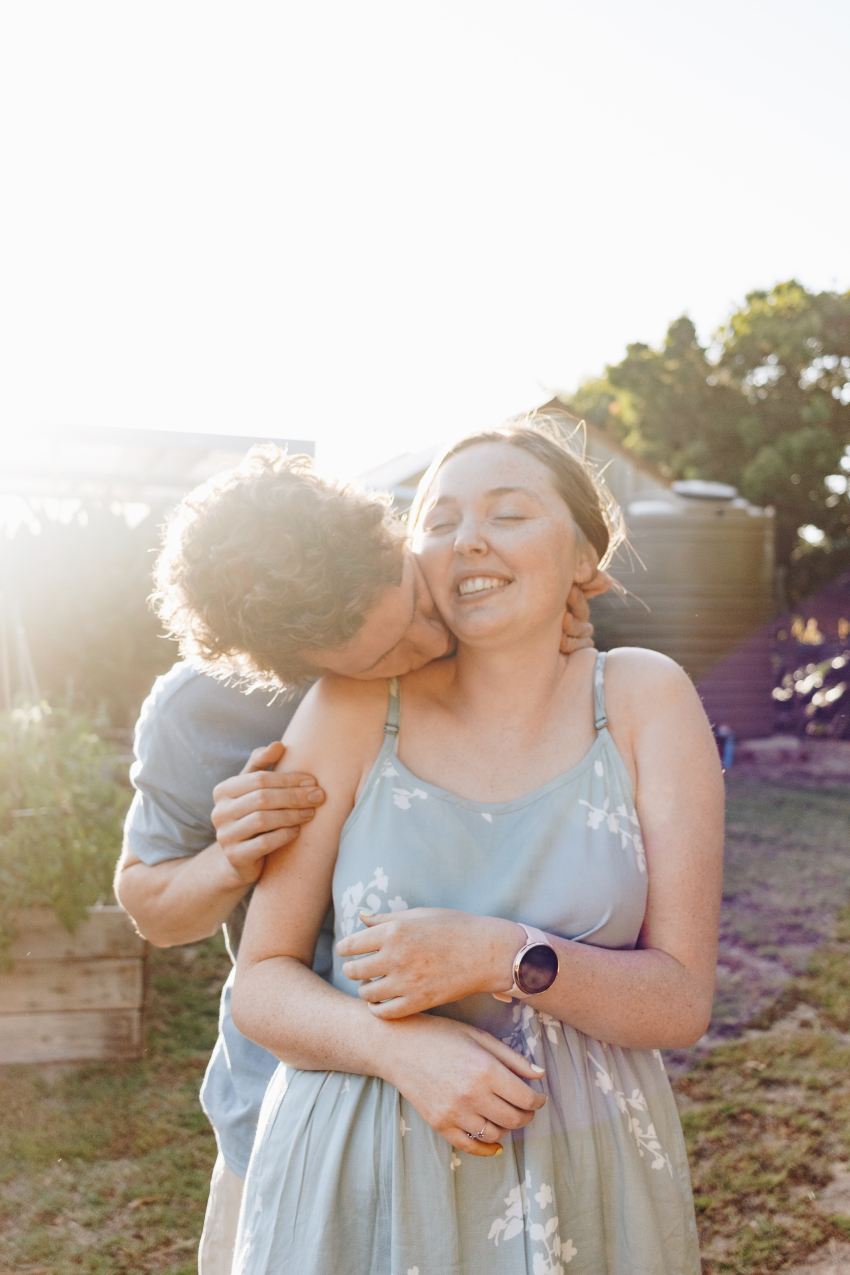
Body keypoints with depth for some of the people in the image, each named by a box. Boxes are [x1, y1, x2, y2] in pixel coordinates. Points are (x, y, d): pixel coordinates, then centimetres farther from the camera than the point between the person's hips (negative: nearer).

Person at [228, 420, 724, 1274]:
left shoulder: (645, 700, -7)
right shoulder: (355, 707, -8)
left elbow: (682, 1001, -8)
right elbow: (262, 982, -5)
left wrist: (507, 957, -23)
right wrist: (404, 1045, -21)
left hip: (584, 1187, 1)